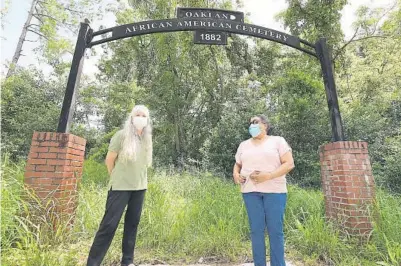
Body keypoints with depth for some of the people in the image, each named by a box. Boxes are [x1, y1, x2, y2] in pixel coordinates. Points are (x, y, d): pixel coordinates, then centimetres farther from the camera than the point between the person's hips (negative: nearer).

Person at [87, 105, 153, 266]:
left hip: (140, 187, 5)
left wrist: (138, 179, 15)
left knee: (132, 223, 12)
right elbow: (109, 160, -2)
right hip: (121, 186, -5)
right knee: (109, 224, -1)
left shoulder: (147, 139, 7)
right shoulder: (122, 135, -8)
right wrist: (118, 177, 9)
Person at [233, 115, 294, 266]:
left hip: (274, 190, -2)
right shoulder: (244, 145, 15)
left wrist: (268, 176, -17)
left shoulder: (278, 141, 4)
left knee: (275, 230, 3)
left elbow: (289, 164, -4)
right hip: (250, 191, 3)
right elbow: (237, 165, 21)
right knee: (256, 230, 7)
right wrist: (235, 174, -3)